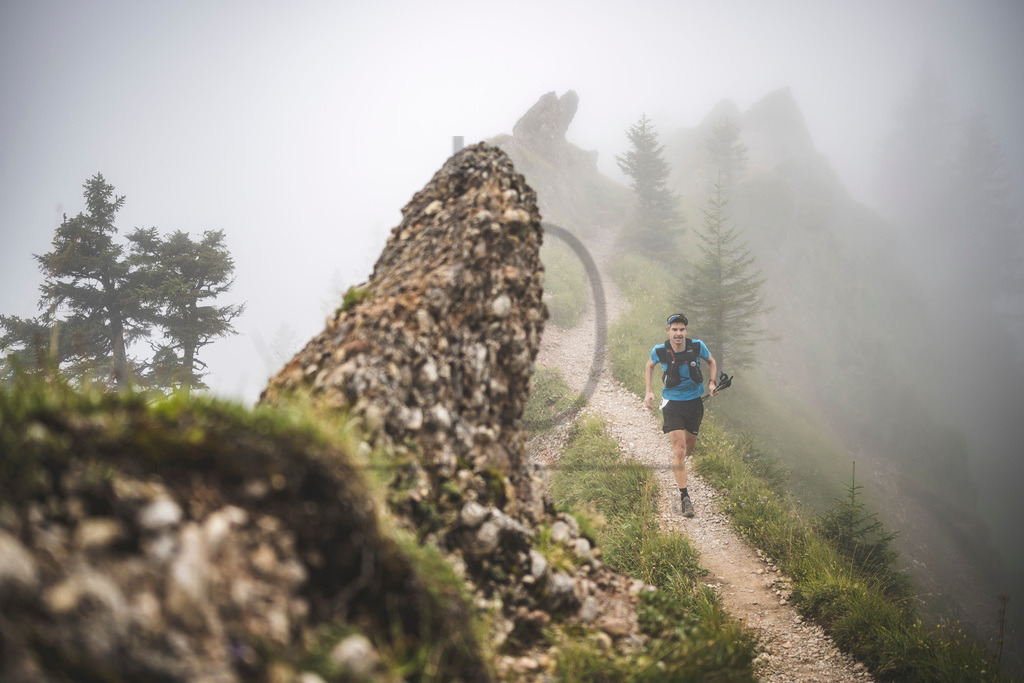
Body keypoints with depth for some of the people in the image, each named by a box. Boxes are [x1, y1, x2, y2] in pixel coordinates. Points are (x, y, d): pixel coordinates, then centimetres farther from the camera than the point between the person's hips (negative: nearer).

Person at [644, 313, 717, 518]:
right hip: (672, 403, -2)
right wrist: (649, 391, 0)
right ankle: (685, 497, -9)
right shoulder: (659, 351, -15)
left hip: (694, 402, 2)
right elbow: (650, 365, 8)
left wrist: (712, 382, -8)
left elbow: (711, 362, 7)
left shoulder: (697, 346, -14)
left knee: (689, 446, 17)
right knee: (679, 449, -14)